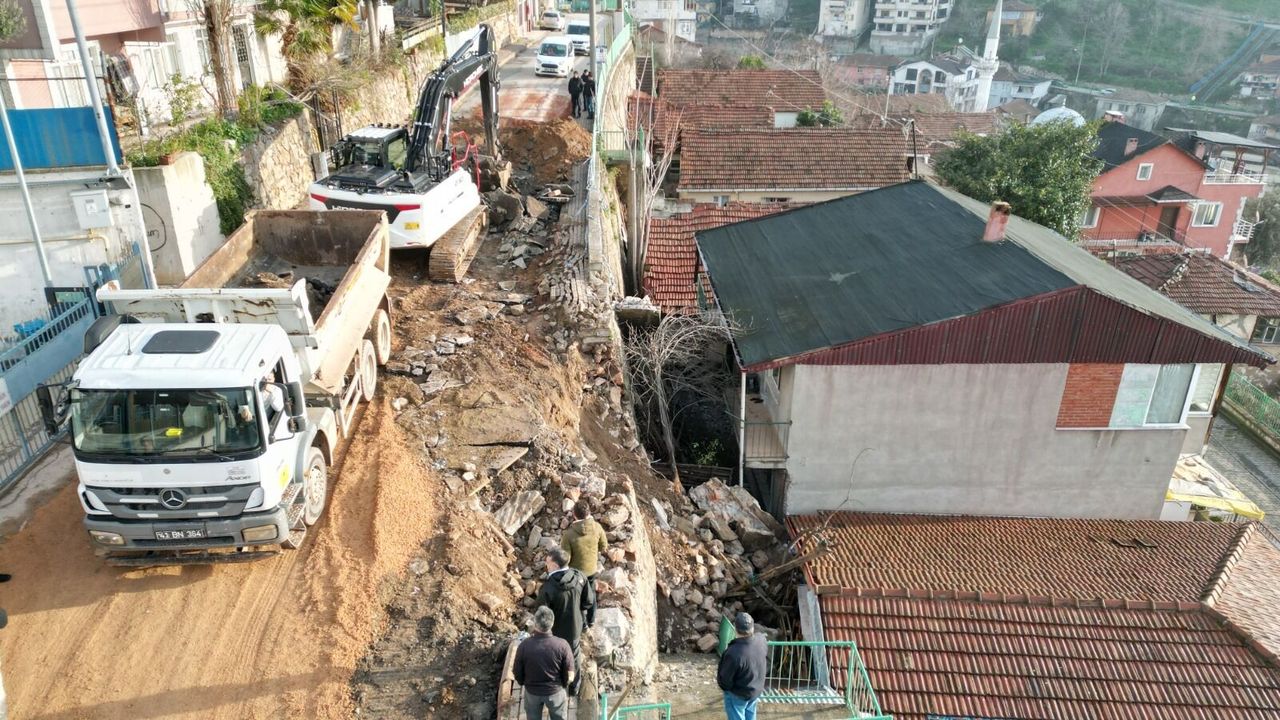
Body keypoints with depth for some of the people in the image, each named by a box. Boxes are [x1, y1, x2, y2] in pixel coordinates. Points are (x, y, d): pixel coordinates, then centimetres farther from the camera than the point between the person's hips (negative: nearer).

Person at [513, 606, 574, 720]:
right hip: (555, 691, -1)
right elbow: (569, 677, -18)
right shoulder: (562, 645, -28)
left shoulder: (524, 645, -27)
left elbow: (517, 674, -12)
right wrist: (562, 684, 5)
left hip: (532, 691, 1)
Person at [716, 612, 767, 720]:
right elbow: (766, 665, 1)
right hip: (757, 690, 6)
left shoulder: (733, 653, -39)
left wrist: (720, 683, 0)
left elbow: (725, 679, -23)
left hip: (738, 695, -6)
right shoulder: (761, 641, -20)